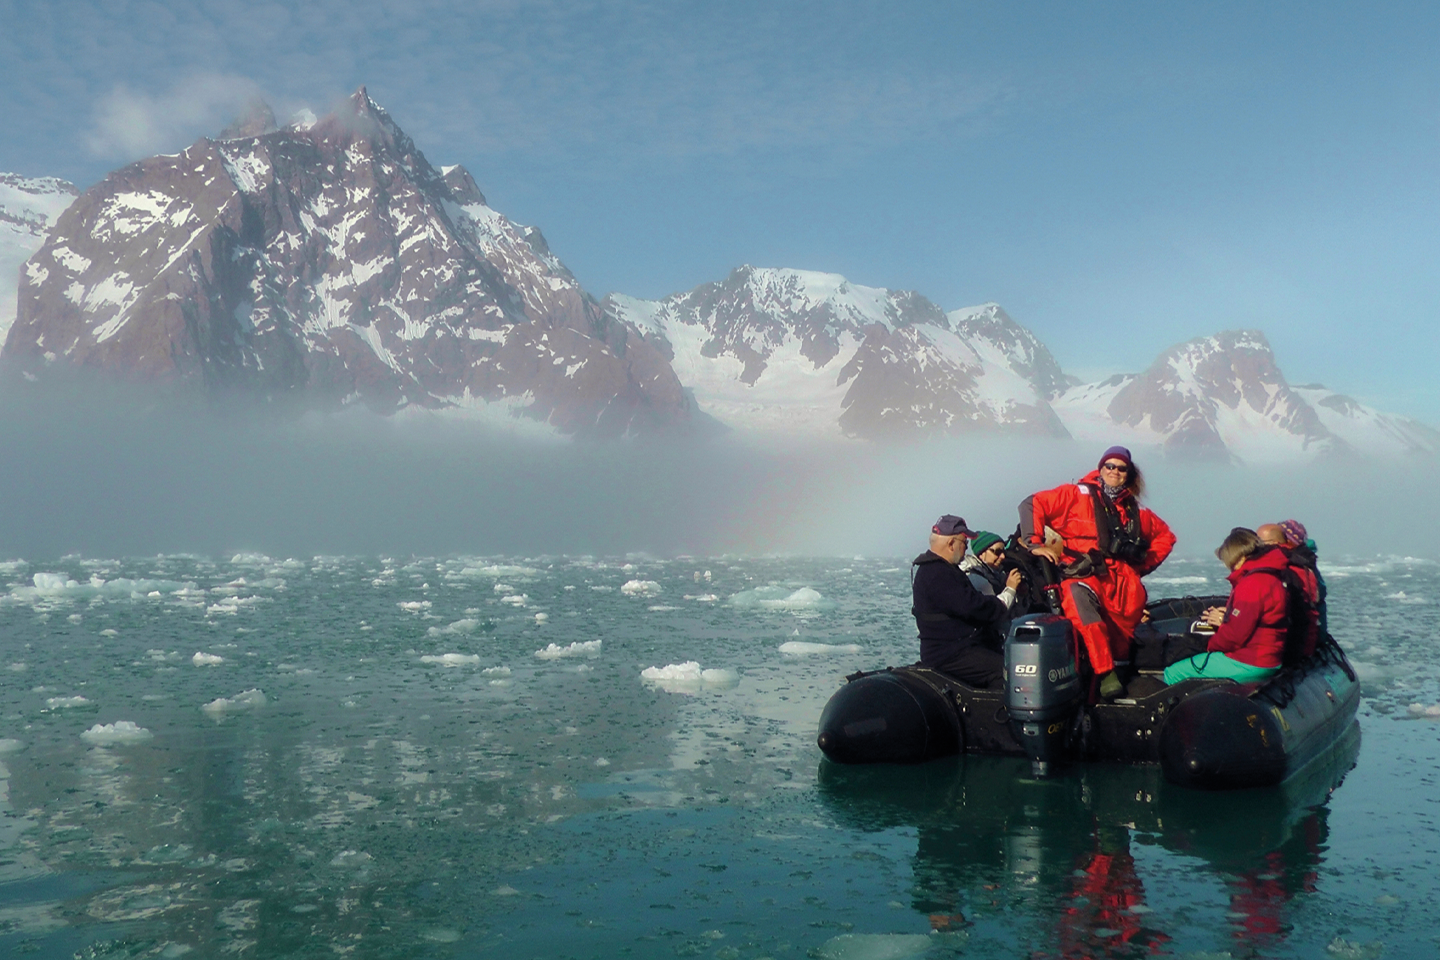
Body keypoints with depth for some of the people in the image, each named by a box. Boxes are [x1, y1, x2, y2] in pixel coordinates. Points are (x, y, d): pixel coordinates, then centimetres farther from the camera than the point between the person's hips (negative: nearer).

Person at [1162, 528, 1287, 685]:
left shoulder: (1252, 584, -21)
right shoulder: (1271, 577, 13)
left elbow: (1236, 634, -21)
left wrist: (1210, 645, -3)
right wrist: (1226, 618, 9)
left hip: (1249, 665, -11)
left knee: (1173, 673, -9)